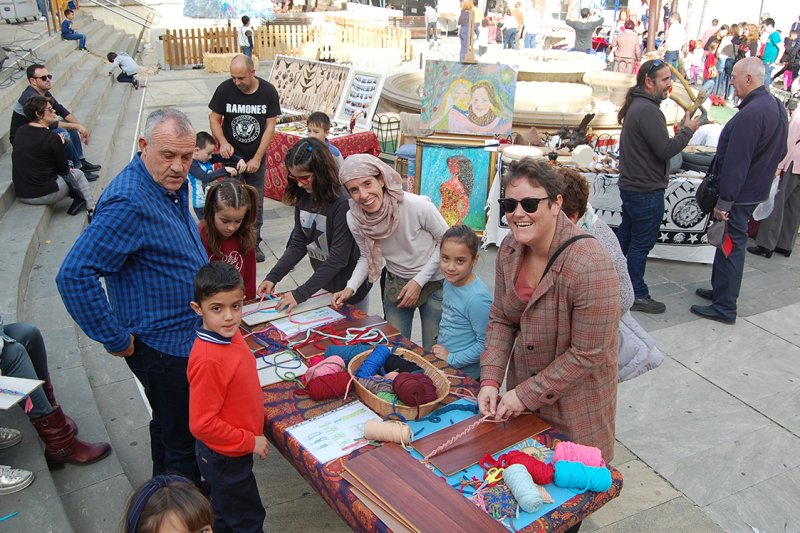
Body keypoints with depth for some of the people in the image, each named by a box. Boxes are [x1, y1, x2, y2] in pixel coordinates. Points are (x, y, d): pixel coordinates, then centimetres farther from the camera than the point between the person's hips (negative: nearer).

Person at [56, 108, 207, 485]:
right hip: (163, 344, -10)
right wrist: (116, 341, -24)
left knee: (170, 424, 27)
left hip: (185, 334, 10)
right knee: (183, 439, 7)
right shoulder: (129, 203, -28)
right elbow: (74, 276, -31)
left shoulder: (172, 184, 2)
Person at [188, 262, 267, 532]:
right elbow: (202, 424, -29)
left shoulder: (229, 334, -8)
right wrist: (250, 441, -20)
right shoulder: (208, 361, -34)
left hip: (231, 451, 7)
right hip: (225, 459, -7)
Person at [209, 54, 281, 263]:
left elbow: (270, 126, -6)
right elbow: (214, 118, 1)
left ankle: (254, 243, 21)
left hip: (256, 158, 1)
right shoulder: (225, 89, -10)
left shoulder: (268, 91, -8)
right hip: (232, 154, -1)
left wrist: (257, 159, -9)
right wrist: (223, 142, -17)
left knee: (256, 203, 7)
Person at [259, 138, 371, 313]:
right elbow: (298, 245, 2)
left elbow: (338, 258, -24)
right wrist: (273, 277, -9)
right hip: (324, 283, 6)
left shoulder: (342, 203, -25)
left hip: (351, 287, -6)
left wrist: (301, 293, -24)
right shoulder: (303, 197, -4)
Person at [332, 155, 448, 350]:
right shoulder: (354, 219, -17)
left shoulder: (418, 206, -29)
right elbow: (367, 256, 1)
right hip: (396, 283, 3)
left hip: (433, 283, -3)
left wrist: (419, 281, -16)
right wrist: (351, 287, -14)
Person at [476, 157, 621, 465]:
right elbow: (500, 319, 0)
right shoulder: (510, 249, -9)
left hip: (576, 401, -6)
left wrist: (527, 394, -19)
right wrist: (490, 381, -11)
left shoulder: (589, 266, -30)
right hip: (522, 387, 6)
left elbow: (587, 355, -25)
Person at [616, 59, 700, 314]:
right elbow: (666, 149, -23)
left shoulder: (636, 105, 12)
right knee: (641, 243, -1)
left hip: (631, 185, 11)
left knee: (625, 235, 20)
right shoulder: (648, 110, -22)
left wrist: (682, 128, 6)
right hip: (647, 190, -11)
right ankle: (637, 295, 9)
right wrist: (687, 130, -11)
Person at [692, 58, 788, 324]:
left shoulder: (750, 114, -25)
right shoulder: (776, 107, 9)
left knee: (731, 245, -2)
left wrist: (723, 201, -23)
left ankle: (724, 308, 8)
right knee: (728, 242, 21)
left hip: (739, 193, -10)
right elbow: (779, 153, 18)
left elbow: (736, 162, -26)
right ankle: (720, 290, 35)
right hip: (757, 189, 10)